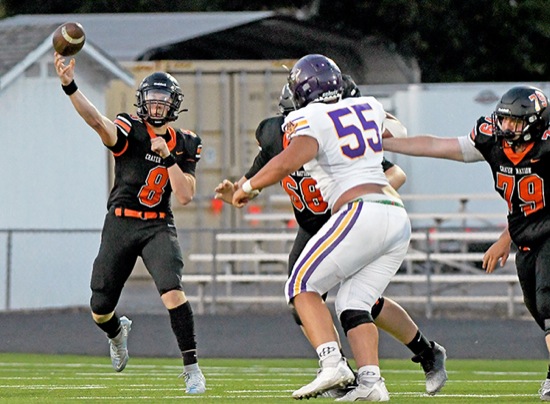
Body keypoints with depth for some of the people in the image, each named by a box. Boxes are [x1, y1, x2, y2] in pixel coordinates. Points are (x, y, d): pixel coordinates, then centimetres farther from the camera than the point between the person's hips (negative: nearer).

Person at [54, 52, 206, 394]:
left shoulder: (184, 145, 2)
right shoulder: (129, 130, -7)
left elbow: (185, 196, -5)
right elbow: (96, 121, -29)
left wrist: (167, 156, -15)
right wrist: (69, 86, -46)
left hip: (158, 226, 0)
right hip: (120, 224, 0)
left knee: (172, 292, -24)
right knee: (100, 310, 5)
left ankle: (192, 367, -15)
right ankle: (118, 332, 44)